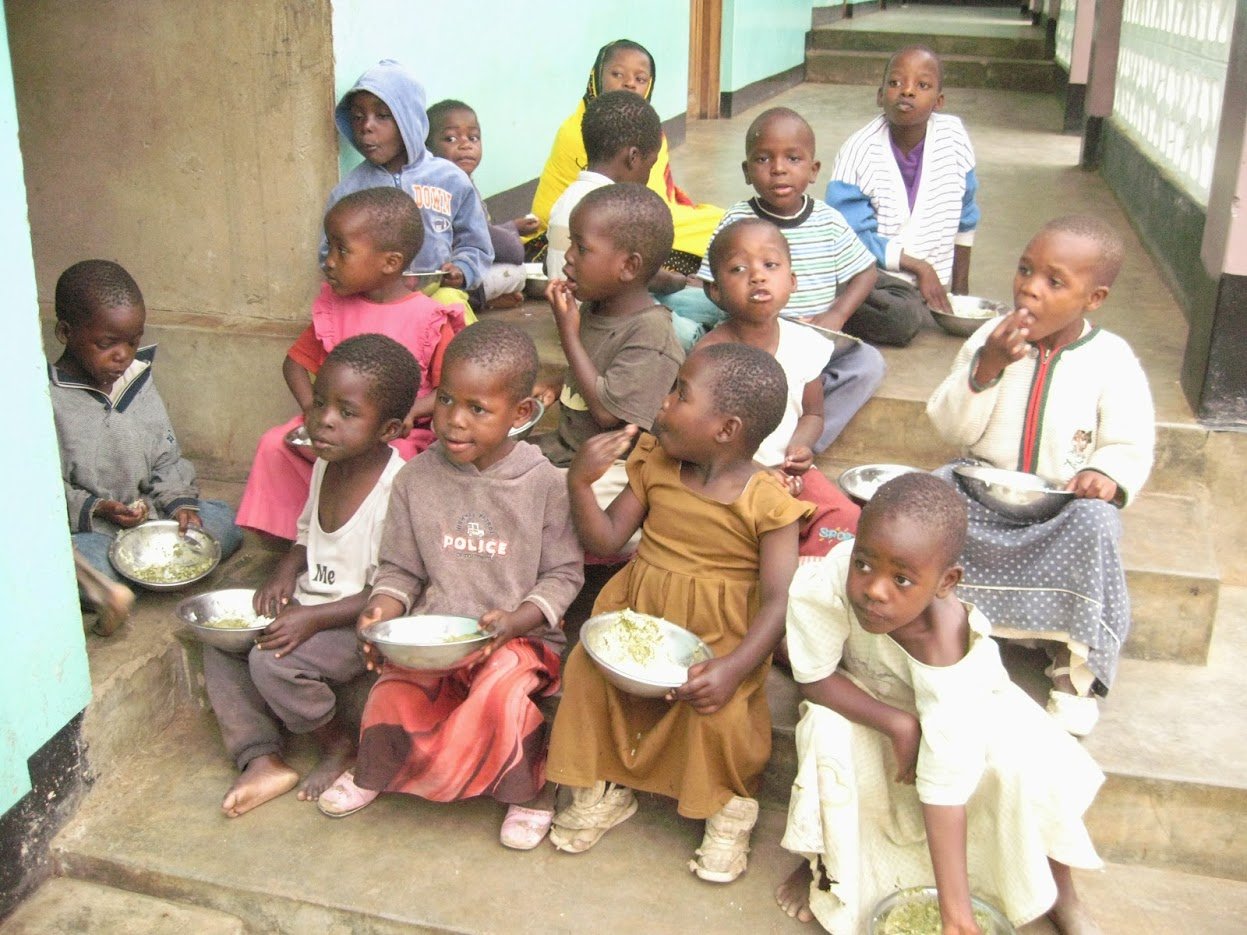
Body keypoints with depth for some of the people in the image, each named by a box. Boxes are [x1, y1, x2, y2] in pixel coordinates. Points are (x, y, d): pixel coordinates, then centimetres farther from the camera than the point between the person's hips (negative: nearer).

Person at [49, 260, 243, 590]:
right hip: (83, 531, -6)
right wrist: (95, 509, -23)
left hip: (148, 515, 7)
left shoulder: (138, 382, 6)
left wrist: (180, 501, -5)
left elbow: (166, 461, 11)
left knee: (223, 521, -9)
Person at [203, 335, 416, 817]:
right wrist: (285, 572, -2)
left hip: (359, 623, -9)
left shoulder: (397, 489, -24)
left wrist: (313, 618, -27)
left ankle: (341, 745, 2)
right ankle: (262, 760, 2)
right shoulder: (327, 463, 1)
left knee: (273, 661, -25)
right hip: (307, 607, 9)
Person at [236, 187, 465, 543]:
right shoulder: (333, 307, 6)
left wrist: (410, 411, -26)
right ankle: (282, 539, 0)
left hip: (398, 434, -5)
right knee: (274, 444, -13)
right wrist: (311, 406, -8)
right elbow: (296, 360, 11)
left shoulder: (427, 319, -11)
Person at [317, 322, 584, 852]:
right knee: (389, 704, -22)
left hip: (518, 637, -2)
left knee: (502, 692, -33)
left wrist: (513, 620, -19)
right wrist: (382, 609, -13)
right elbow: (400, 569, 8)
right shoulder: (417, 479, 0)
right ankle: (377, 771, 19)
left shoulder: (542, 484, -7)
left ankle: (529, 791, 1)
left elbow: (563, 575, -3)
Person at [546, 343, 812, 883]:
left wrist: (733, 668, -29)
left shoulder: (767, 503, -15)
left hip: (721, 633, -4)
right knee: (587, 671, -16)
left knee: (716, 707, -27)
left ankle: (730, 807, 5)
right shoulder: (654, 465, 1)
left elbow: (777, 601, -17)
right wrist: (581, 481, -11)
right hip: (639, 612, 5)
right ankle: (602, 788, 11)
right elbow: (605, 540, 4)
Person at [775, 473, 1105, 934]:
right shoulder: (824, 584, -38)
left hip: (957, 702, -1)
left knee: (1020, 760, -26)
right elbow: (814, 680, -23)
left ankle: (1061, 897, 3)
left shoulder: (947, 649, -41)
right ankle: (822, 861, -2)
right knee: (824, 729, -30)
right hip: (863, 700, 1)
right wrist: (899, 725, -34)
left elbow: (945, 788, -39)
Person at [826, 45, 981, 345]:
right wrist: (917, 267, -16)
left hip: (931, 284, 8)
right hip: (872, 273, -8)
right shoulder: (859, 151, -14)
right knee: (902, 318, -32)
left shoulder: (954, 137, -3)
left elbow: (964, 218, 10)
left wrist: (960, 286, 15)